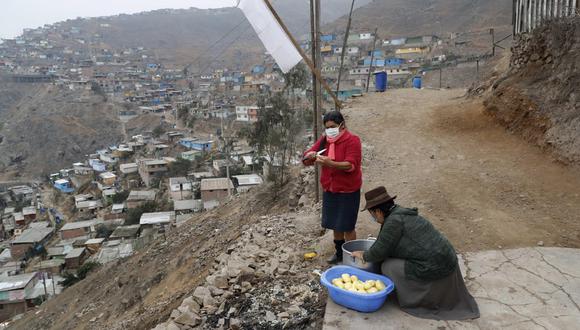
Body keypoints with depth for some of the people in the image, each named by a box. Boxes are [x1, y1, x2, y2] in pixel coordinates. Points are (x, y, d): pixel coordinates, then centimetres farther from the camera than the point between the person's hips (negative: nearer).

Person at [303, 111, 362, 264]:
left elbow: (351, 165, -24)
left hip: (348, 191, -6)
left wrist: (329, 163, -38)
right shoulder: (324, 140, 5)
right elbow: (306, 160, 6)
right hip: (329, 190, 6)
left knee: (347, 226, 2)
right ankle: (339, 252, 32)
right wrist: (310, 155, -19)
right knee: (335, 224, 15)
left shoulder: (352, 140, -13)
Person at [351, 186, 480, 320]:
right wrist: (368, 254, 28)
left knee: (388, 266, -3)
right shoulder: (400, 213, 11)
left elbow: (380, 251, -10)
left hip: (434, 269, -9)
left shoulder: (394, 221, -15)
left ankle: (413, 302, 10)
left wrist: (364, 256, 8)